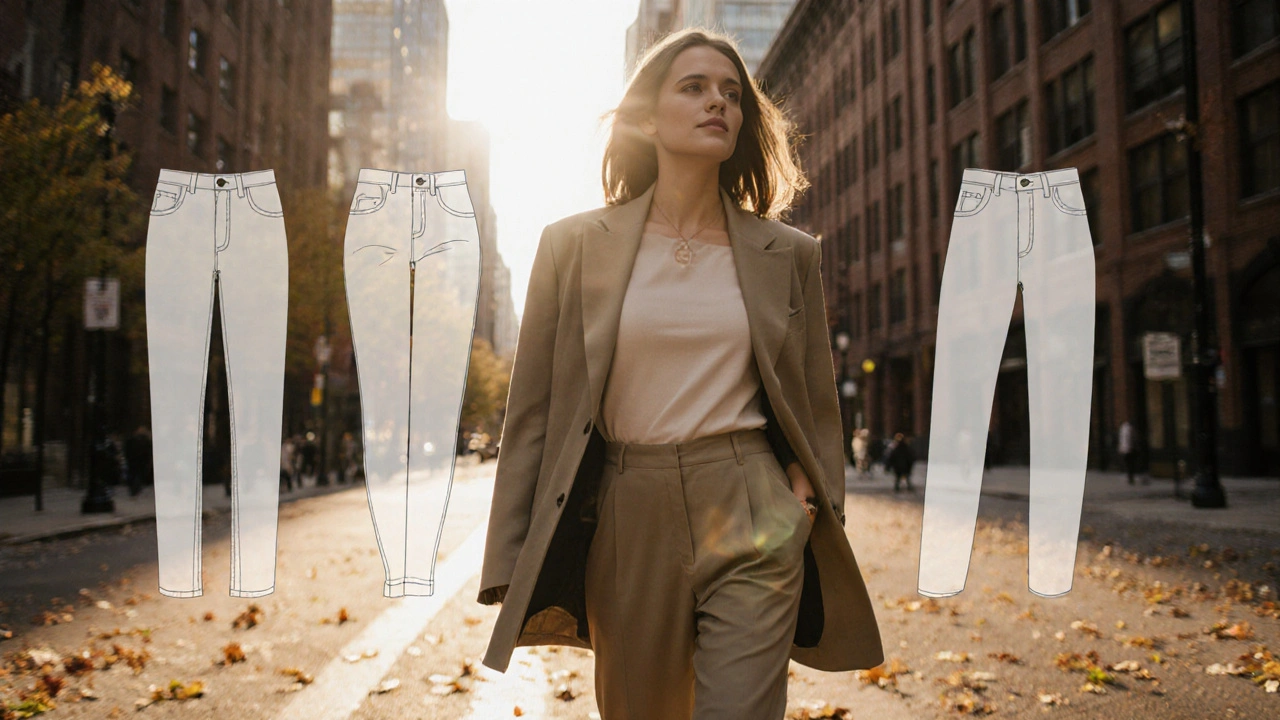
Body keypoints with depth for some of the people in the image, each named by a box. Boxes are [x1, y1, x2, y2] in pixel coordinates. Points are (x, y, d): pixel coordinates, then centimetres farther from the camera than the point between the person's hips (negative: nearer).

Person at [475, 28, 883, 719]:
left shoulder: (789, 253, 6)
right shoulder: (574, 245, 2)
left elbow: (817, 405, 15)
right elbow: (532, 410, 2)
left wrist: (811, 502, 2)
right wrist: (511, 567, -1)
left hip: (753, 524, 0)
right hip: (625, 523, 1)